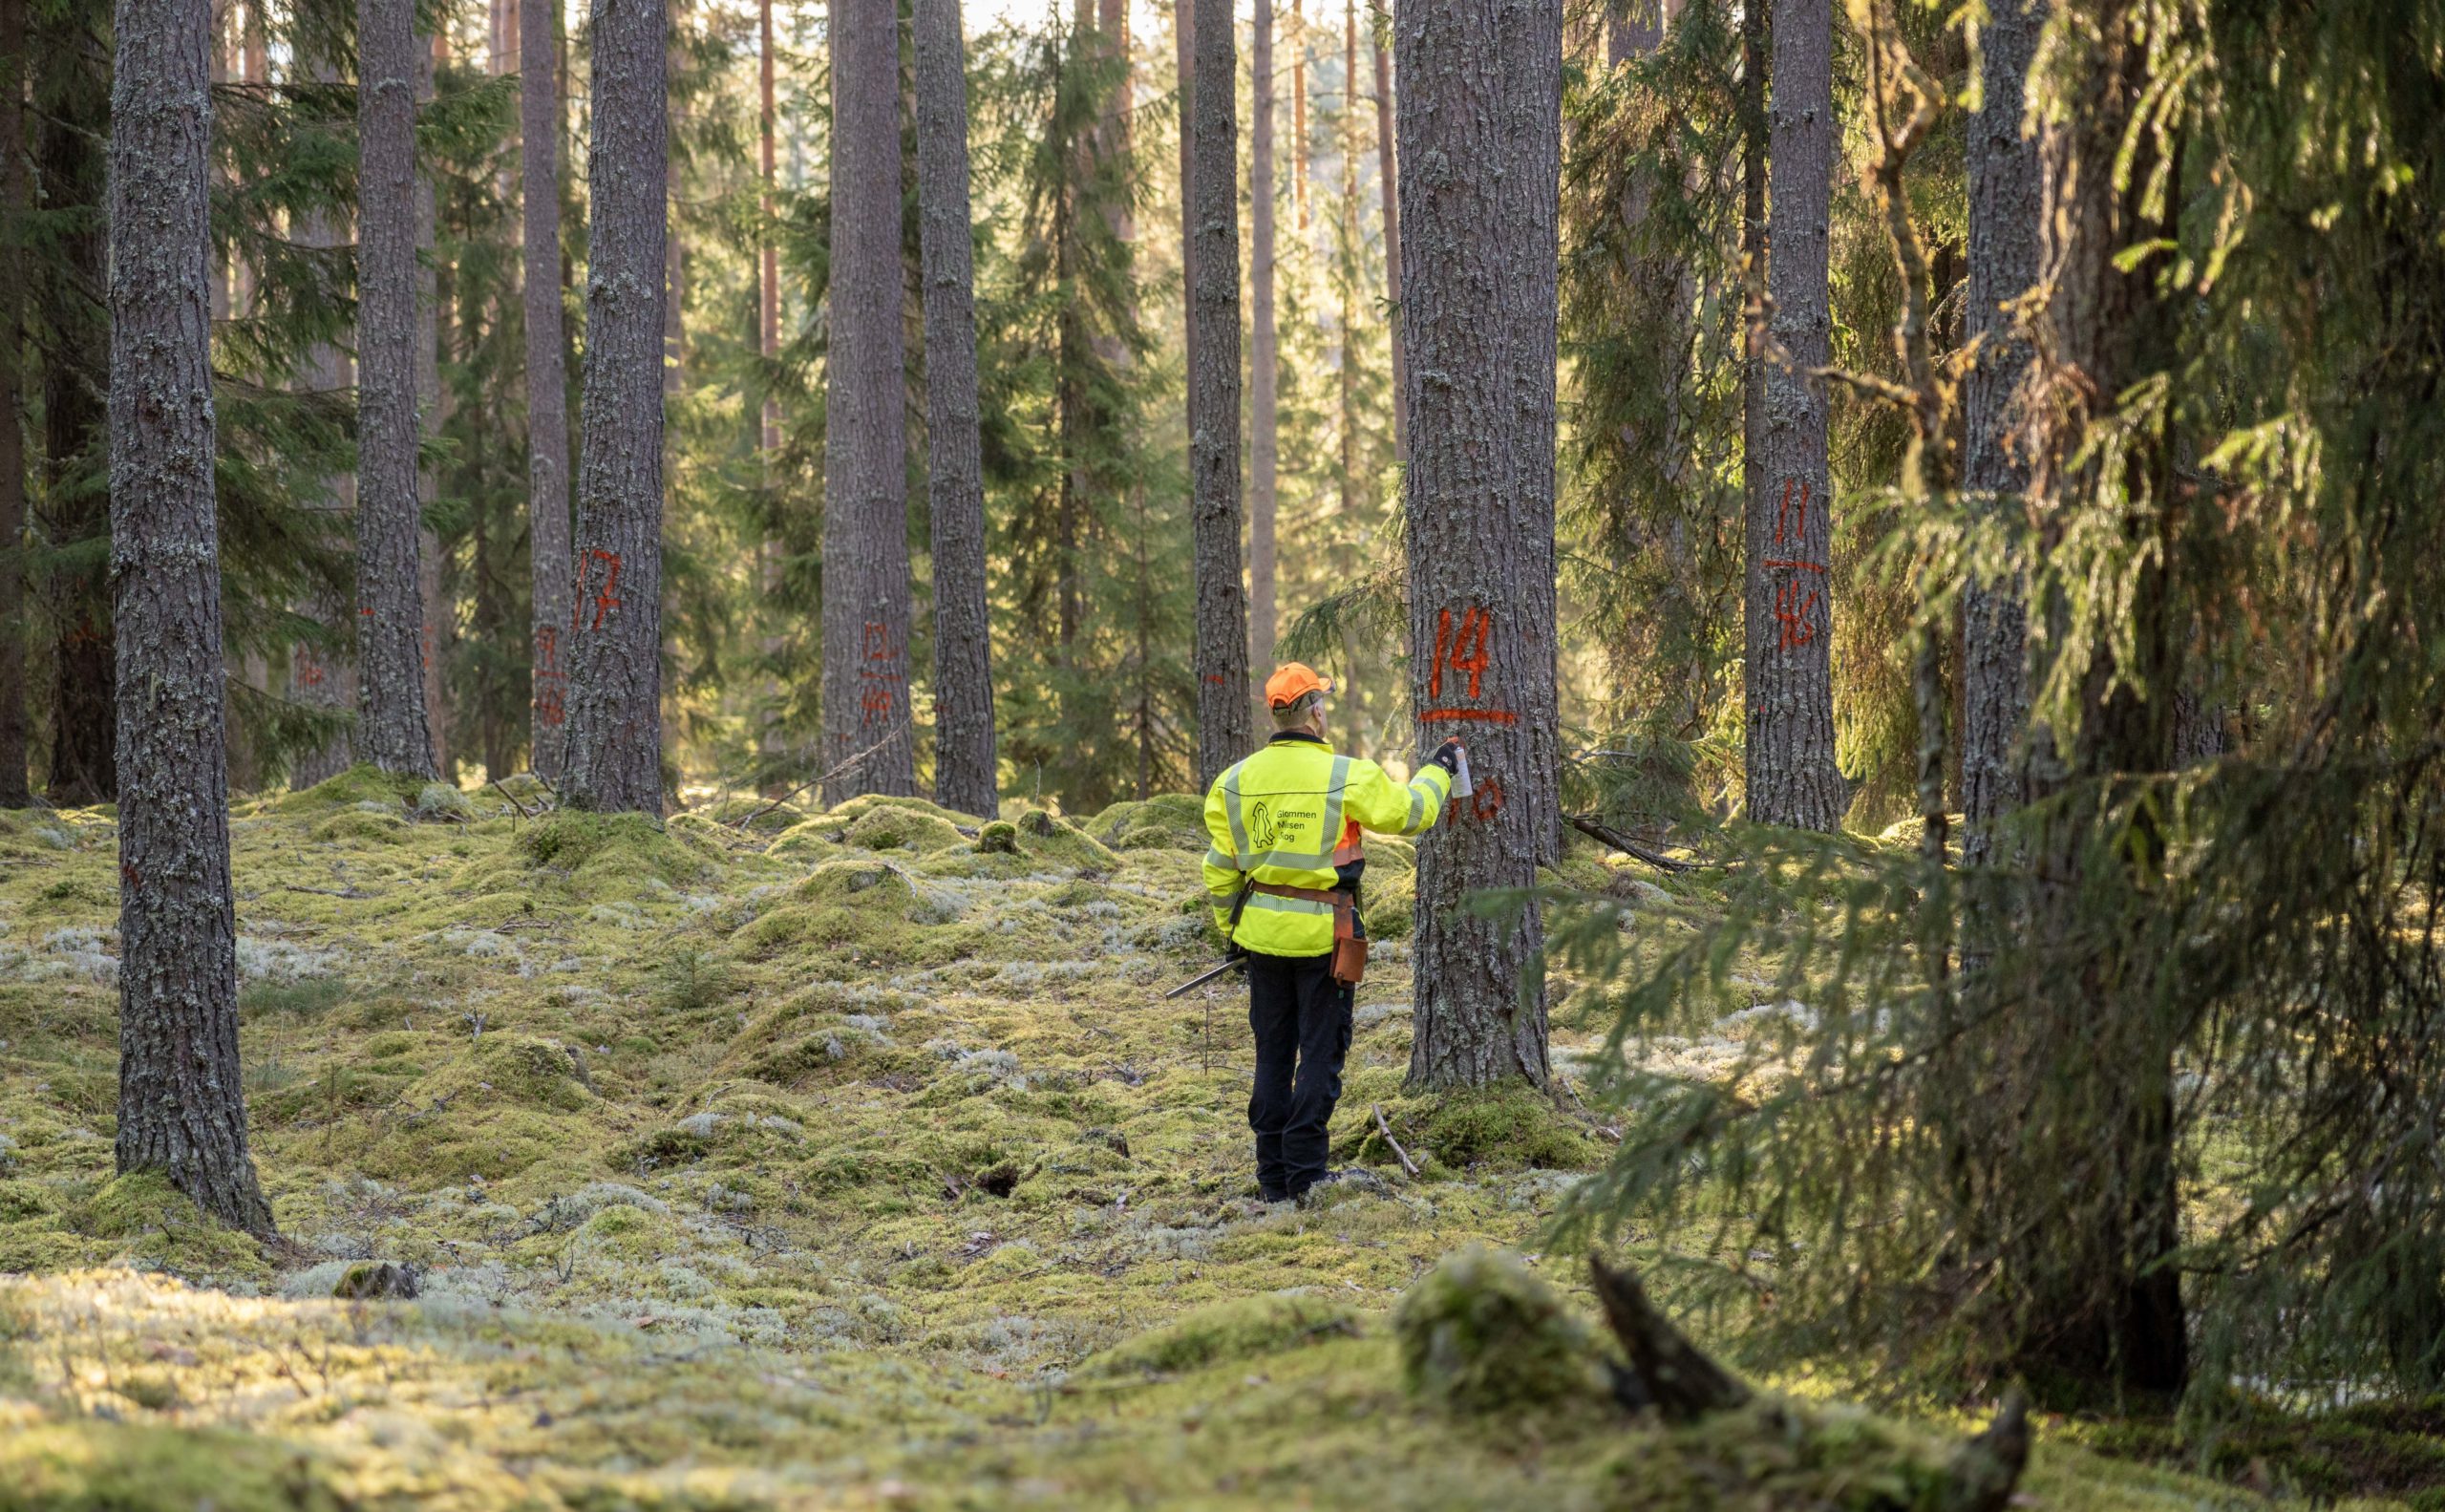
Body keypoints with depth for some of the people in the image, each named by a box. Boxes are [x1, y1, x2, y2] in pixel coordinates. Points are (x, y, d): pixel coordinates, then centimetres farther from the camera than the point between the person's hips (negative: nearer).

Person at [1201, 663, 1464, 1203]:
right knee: (1320, 1053, 4)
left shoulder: (1235, 781, 0)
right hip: (1322, 934, -4)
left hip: (1262, 931, 4)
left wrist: (1230, 928, 18)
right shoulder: (1347, 777, -12)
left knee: (1272, 1053, 13)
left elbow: (1221, 868, 6)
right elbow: (1410, 811, 0)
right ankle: (1305, 1174, 1)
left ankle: (1272, 1176, 15)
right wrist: (1441, 770, 19)